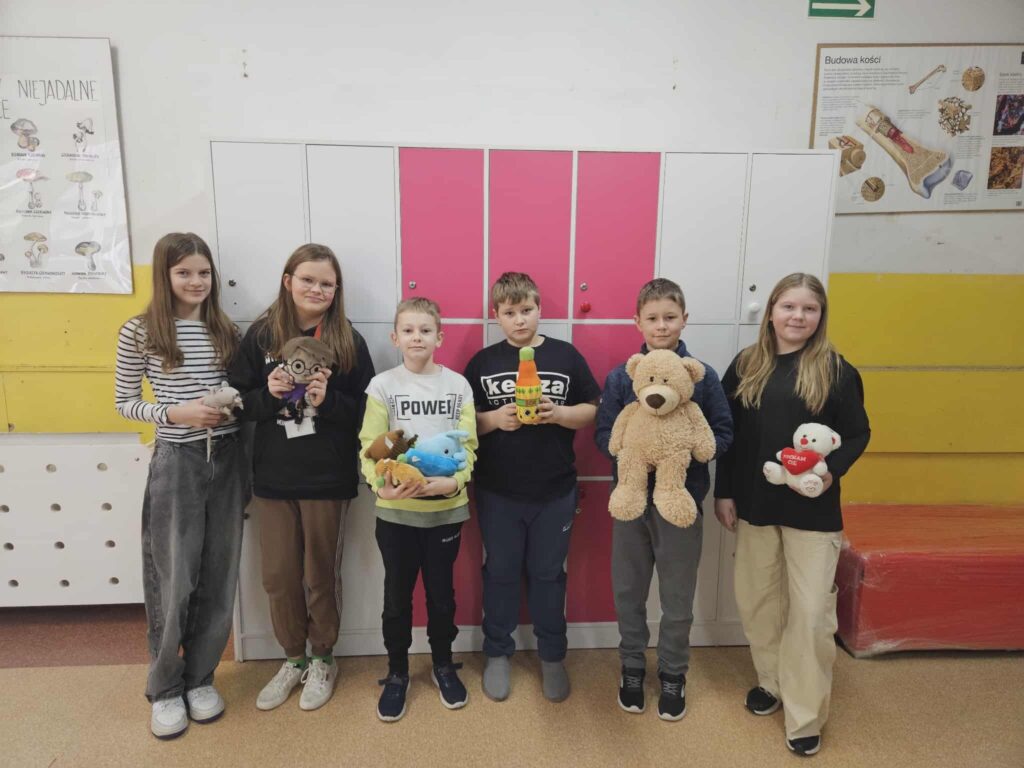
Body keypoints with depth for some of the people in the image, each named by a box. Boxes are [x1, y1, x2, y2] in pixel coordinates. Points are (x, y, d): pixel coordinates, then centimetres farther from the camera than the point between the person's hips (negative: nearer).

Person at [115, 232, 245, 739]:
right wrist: (175, 413, -15)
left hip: (226, 459, 4)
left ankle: (200, 677, 29)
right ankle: (165, 688, 26)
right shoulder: (139, 332, -4)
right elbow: (124, 402, 0)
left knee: (218, 576, 10)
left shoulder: (225, 330, 6)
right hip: (176, 463, -3)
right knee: (174, 580, 5)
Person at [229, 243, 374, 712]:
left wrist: (327, 400, -22)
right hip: (273, 478, 2)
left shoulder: (349, 342, -5)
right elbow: (239, 401, 2)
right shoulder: (260, 335, 0)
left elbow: (366, 413, -5)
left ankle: (322, 660, 35)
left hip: (327, 479, -2)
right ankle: (293, 658, 36)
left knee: (321, 575, 12)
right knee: (278, 576, 12)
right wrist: (268, 394, -18)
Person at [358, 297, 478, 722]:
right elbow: (370, 447, -7)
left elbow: (467, 445, -3)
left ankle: (443, 665, 37)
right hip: (396, 510, -1)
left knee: (441, 593, 15)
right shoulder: (383, 385, -4)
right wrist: (382, 484, -26)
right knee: (397, 596, 12)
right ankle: (397, 672, 33)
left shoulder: (458, 385, 0)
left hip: (446, 508, 1)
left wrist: (454, 480, -22)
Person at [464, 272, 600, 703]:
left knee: (548, 573, 14)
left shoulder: (566, 356, -1)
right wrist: (494, 419, -18)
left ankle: (552, 656, 32)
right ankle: (497, 654, 32)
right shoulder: (482, 362, 0)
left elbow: (593, 410, 1)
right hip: (497, 491, 0)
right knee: (501, 573, 14)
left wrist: (559, 413, -17)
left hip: (555, 490, 0)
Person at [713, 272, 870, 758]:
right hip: (754, 504, 3)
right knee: (757, 601, 14)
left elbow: (858, 434, 0)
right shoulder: (746, 366, 2)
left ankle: (805, 715, 19)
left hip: (813, 511, -2)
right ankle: (771, 680, 38)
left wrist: (833, 468, -19)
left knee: (811, 612, 2)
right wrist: (723, 492, 1)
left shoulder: (836, 371, -5)